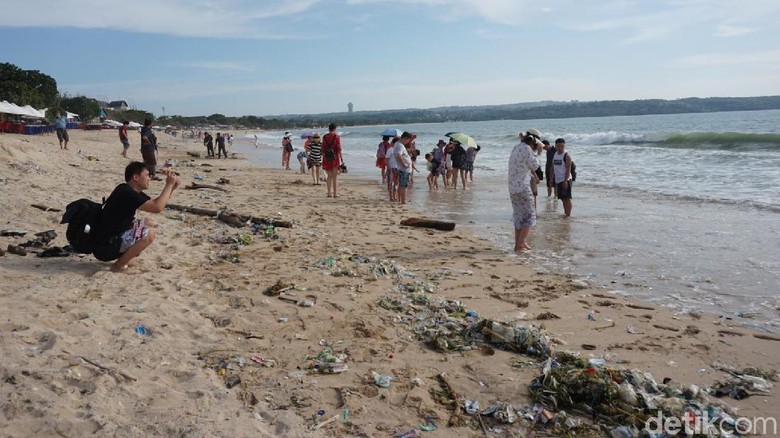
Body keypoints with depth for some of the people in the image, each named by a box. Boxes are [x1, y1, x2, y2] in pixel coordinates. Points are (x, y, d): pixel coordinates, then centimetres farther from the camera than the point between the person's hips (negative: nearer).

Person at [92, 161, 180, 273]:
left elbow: (156, 203, 16)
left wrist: (171, 187, 0)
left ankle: (125, 258, 11)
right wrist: (169, 184, -19)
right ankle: (118, 266, -10)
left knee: (148, 223, 14)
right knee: (150, 233, -22)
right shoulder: (126, 193, -21)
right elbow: (157, 208, -28)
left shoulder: (133, 192, 10)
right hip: (104, 247, -10)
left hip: (115, 237, 10)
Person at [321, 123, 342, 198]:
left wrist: (323, 157, 12)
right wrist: (341, 157, -2)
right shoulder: (337, 136, -5)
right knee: (335, 176, 1)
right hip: (335, 157, -3)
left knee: (329, 176, 11)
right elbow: (339, 148, -8)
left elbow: (323, 148, 5)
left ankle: (329, 193, 9)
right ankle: (335, 193, 0)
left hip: (326, 158, 3)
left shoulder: (324, 137, 5)